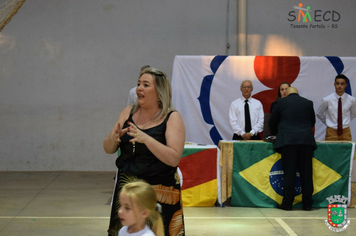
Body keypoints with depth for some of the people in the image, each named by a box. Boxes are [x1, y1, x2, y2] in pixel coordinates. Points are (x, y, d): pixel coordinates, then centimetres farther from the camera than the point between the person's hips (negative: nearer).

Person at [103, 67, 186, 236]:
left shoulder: (172, 118, -5)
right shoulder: (128, 113, 8)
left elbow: (174, 159, -16)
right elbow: (108, 149, 9)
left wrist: (146, 139, -25)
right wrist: (113, 138, -13)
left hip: (159, 193, -4)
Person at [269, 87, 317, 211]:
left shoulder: (280, 103, 7)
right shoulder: (308, 103, 13)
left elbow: (272, 123, 14)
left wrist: (278, 133, 33)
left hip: (287, 140, -2)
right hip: (306, 140, 2)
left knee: (289, 173, 0)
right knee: (306, 172, 5)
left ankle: (287, 203, 0)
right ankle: (307, 204, 8)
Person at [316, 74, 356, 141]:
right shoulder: (327, 100, -6)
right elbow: (319, 114, 10)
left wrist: (346, 122, 10)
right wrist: (328, 123, 8)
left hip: (345, 132, 1)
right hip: (331, 131, -1)